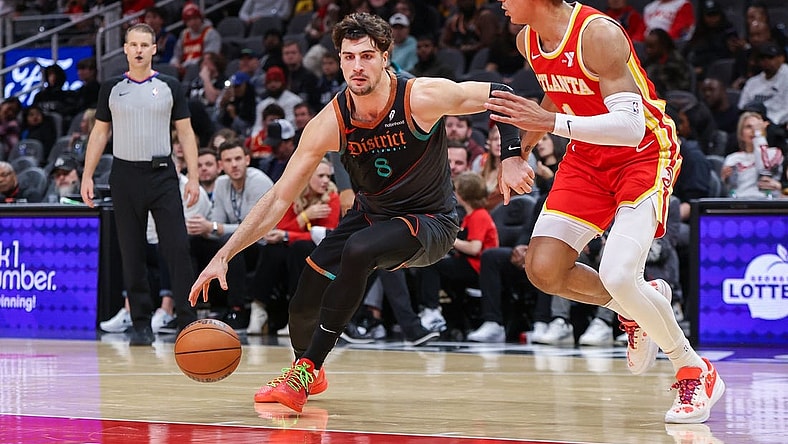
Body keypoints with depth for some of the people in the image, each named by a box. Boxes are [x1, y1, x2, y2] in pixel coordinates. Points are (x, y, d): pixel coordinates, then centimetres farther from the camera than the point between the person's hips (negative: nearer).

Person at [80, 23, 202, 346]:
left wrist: (193, 177, -5)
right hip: (125, 174, 2)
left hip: (162, 174, -2)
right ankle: (141, 324, 10)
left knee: (177, 249, -9)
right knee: (132, 254, 3)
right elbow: (99, 133, 11)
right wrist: (87, 176, 2)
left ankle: (188, 322, -6)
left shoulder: (169, 87, 4)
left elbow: (185, 132, 4)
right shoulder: (112, 88, 7)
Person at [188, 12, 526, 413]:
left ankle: (307, 371, -20)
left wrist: (511, 158, -26)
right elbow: (278, 199, -11)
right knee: (303, 306, -4)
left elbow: (499, 95, -13)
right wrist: (223, 256, -17)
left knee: (358, 250, -34)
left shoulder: (421, 98, -24)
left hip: (429, 222, -4)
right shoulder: (330, 122, -16)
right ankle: (309, 374, 35)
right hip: (370, 215, 4)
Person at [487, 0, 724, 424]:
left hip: (644, 155, -8)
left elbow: (631, 126, -36)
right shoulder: (528, 39, -2)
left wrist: (553, 122, -44)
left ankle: (696, 373, 0)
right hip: (587, 158, 8)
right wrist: (520, 152, 18)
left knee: (616, 277, -22)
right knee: (542, 270, -6)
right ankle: (634, 309, 22)